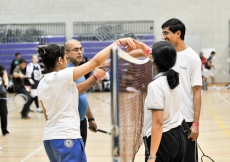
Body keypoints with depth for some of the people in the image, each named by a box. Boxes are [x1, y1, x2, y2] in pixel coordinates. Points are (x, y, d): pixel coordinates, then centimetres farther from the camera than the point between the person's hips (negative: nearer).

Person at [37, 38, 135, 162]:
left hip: (49, 137, 8)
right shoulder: (63, 76, -13)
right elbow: (96, 61, -16)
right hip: (67, 137, -8)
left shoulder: (41, 84, 9)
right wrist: (118, 42, -11)